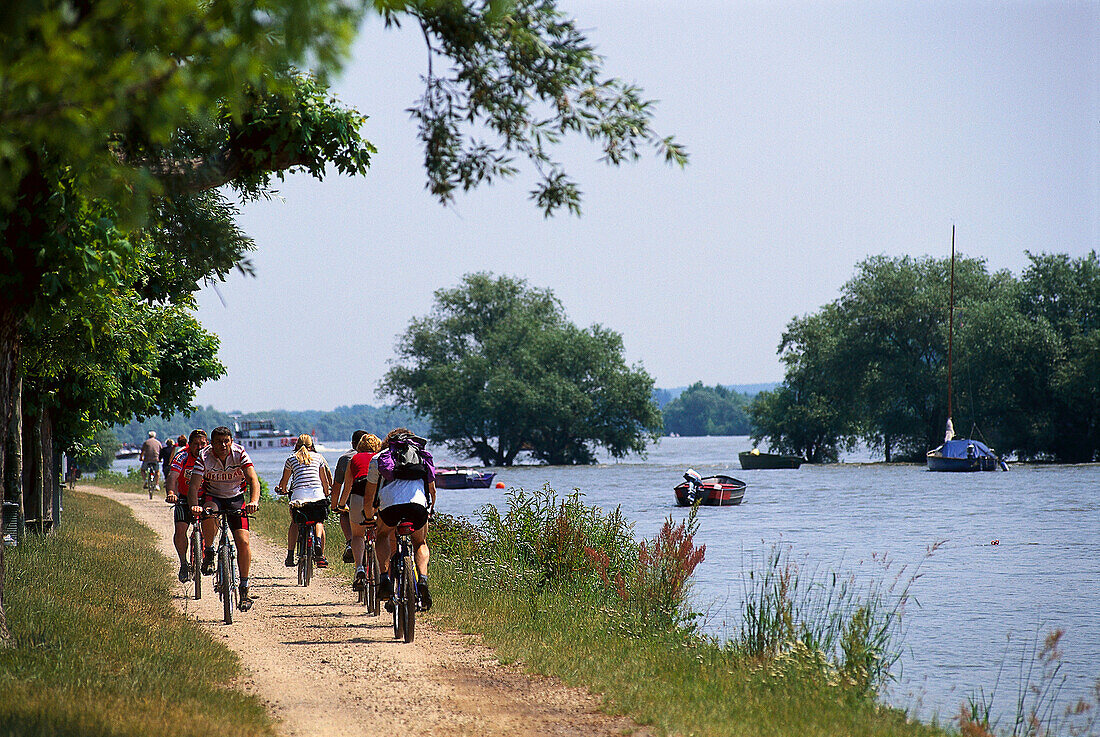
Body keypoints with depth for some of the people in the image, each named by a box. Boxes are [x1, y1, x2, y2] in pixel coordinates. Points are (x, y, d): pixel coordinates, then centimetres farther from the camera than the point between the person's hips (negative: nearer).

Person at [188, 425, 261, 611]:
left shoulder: (239, 454, -19)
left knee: (243, 542, -14)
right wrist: (194, 505, -47)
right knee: (208, 515, -37)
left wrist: (254, 501, -48)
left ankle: (245, 587, 0)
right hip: (212, 497, 0)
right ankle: (208, 553, -12)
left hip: (236, 499, 0)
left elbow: (253, 479, -29)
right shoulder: (204, 457, -19)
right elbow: (193, 485, -27)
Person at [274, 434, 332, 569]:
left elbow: (284, 481, 22)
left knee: (294, 522, 22)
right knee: (319, 522, 17)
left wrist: (283, 489, 43)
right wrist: (326, 494, 34)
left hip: (299, 494, 0)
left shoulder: (291, 459, 15)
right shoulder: (318, 457, 17)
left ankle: (290, 554, 12)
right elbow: (325, 480, 18)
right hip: (317, 493, 0)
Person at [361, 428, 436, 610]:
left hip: (390, 505, -1)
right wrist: (430, 509, 58)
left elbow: (368, 496, 33)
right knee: (420, 544, 27)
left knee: (382, 536, 30)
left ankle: (384, 578, 9)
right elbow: (432, 490, 40)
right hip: (418, 505, 1)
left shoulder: (378, 458, 28)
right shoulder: (423, 456, 31)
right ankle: (423, 579, 1)